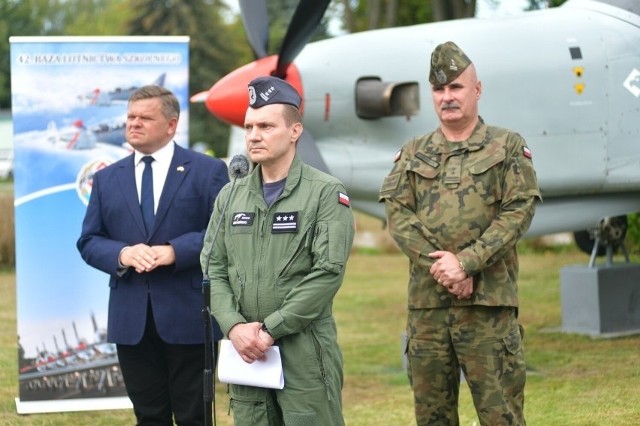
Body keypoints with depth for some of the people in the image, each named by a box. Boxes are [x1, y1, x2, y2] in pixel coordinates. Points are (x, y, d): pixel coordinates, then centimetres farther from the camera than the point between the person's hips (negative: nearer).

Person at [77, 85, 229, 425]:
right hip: (131, 320, 3)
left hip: (188, 316, -3)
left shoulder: (208, 171, 1)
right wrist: (122, 254, -13)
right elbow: (89, 242, 9)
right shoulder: (107, 179, 12)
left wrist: (175, 251, -19)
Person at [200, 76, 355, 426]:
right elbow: (213, 270, 8)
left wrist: (270, 329, -15)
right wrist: (234, 326, -9)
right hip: (245, 350, 5)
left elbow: (328, 273, -12)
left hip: (304, 350, -4)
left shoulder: (326, 193, -4)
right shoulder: (230, 196, 12)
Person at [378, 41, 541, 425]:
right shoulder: (413, 155, 13)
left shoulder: (508, 147, 5)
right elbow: (398, 214, 2)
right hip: (426, 302, 3)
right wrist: (439, 264, -13)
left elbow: (519, 211, -5)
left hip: (488, 301, -3)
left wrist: (466, 262, -15)